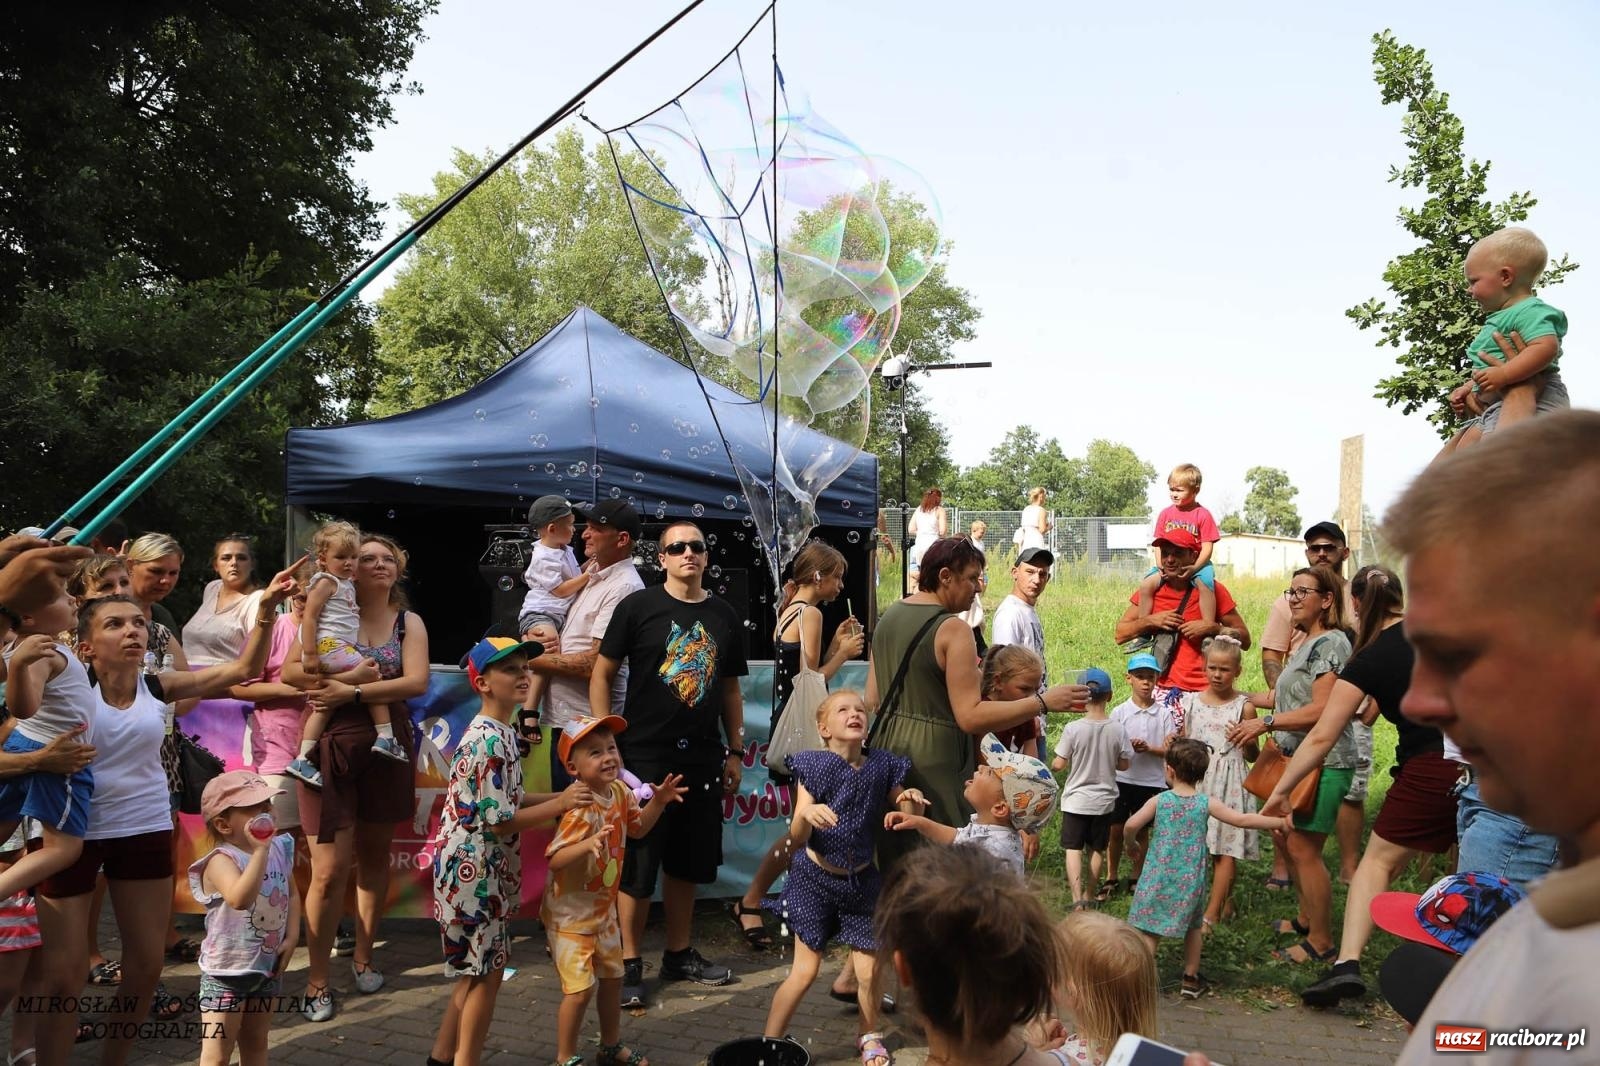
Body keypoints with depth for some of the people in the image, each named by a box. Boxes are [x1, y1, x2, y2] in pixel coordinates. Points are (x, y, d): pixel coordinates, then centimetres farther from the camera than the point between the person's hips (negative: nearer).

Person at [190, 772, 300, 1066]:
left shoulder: (279, 849, -1)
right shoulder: (222, 860, -23)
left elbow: (291, 895, 11)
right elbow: (240, 898, -42)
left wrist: (292, 936, -2)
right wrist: (261, 850, -41)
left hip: (268, 967, 6)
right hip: (226, 971, -6)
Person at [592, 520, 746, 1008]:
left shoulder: (724, 617, 8)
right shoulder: (638, 607, -4)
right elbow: (602, 675, -2)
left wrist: (736, 752, 12)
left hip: (702, 759, 4)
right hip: (644, 757, -4)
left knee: (687, 862, 13)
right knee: (637, 864, 1)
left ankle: (679, 954, 28)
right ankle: (630, 964, 14)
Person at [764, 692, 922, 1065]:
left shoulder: (882, 766, -5)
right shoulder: (813, 766, -13)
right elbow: (797, 839, -17)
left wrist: (908, 802, -17)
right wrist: (805, 814, -39)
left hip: (860, 881, 3)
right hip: (814, 879, -3)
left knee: (869, 973, 8)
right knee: (804, 972, 0)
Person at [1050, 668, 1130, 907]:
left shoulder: (1073, 728, -16)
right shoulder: (1117, 730, -9)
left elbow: (1059, 764, -11)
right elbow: (1124, 764, 1)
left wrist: (1050, 765, 10)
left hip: (1076, 799, -3)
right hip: (1103, 800, 3)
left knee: (1073, 849, 0)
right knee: (1096, 850, 16)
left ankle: (1077, 900, -14)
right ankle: (1089, 896, 27)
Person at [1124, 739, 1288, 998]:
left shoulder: (1159, 801, -7)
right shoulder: (1207, 803, -5)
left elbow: (1132, 825, -14)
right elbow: (1243, 820, -8)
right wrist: (1280, 822, 0)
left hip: (1158, 877, -2)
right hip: (1190, 880, 2)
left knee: (1150, 930, 4)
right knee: (1193, 927, 22)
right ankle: (1191, 980, 32)